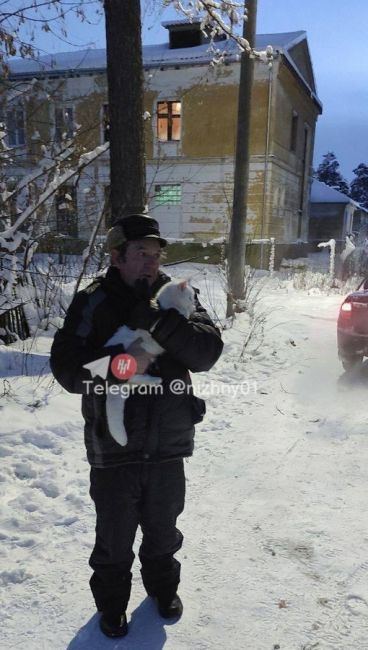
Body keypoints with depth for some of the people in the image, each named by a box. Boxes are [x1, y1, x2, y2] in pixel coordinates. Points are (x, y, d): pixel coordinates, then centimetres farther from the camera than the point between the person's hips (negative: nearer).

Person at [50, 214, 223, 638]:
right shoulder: (92, 302, -9)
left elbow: (208, 352, -15)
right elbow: (67, 368, -14)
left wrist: (162, 324, -29)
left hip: (168, 445, 2)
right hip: (113, 448, -2)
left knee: (162, 528, 23)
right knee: (114, 536, 16)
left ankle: (163, 586, 50)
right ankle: (111, 603, 42)